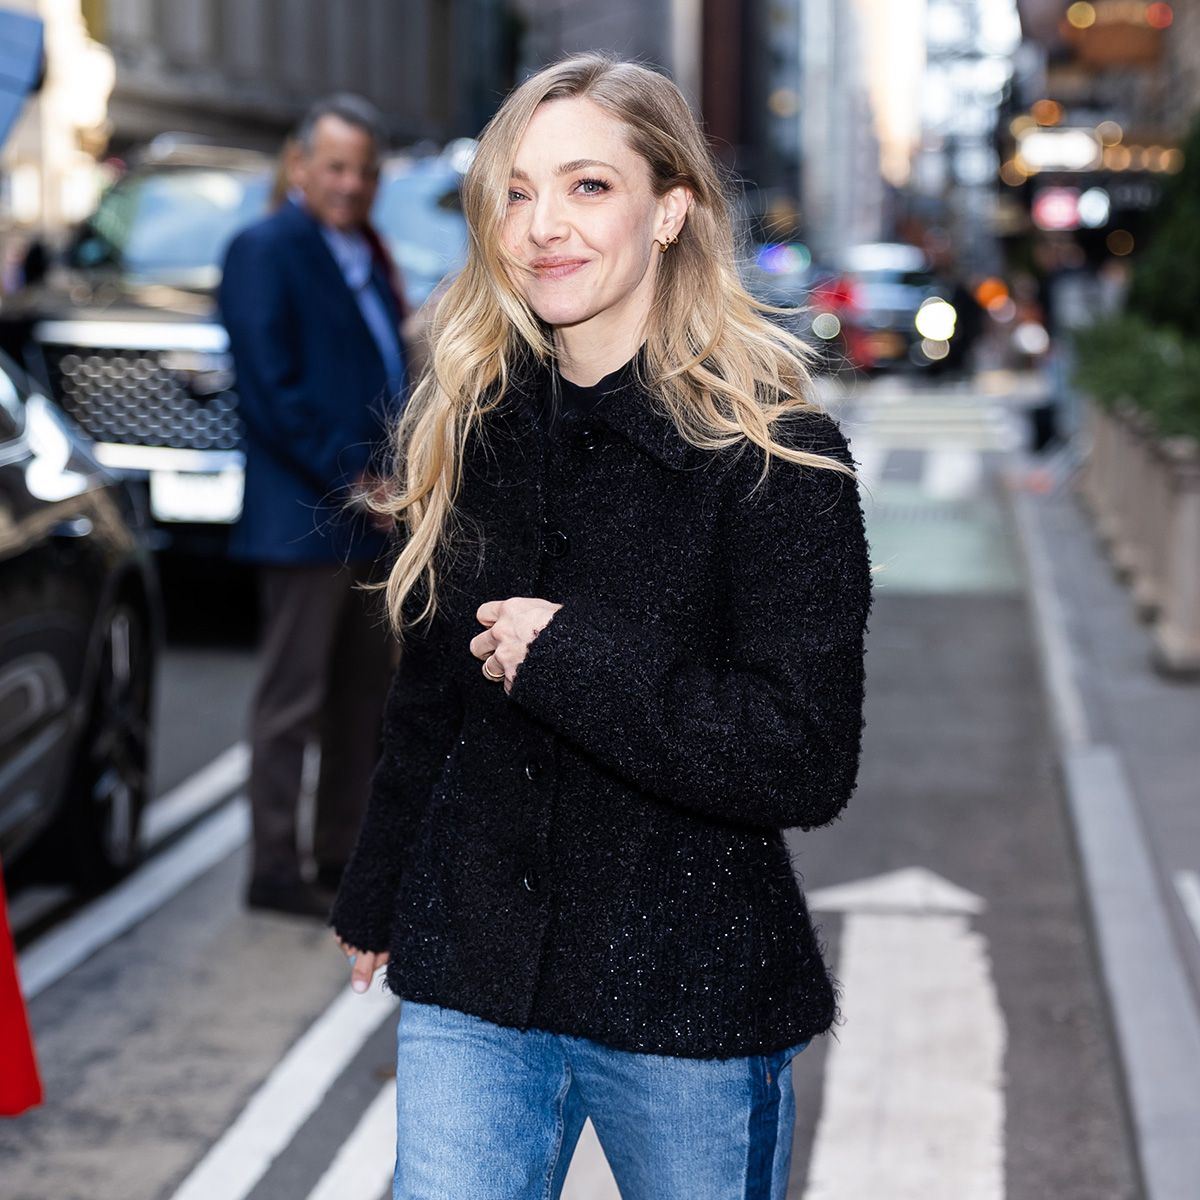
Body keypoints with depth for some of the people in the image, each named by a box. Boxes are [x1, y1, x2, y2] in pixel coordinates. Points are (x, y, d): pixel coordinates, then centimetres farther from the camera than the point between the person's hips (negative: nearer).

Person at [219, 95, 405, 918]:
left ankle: (343, 855, 24)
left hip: (373, 519, 9)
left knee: (365, 695, 14)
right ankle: (276, 870, 4)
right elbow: (270, 387, -17)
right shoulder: (266, 251, -8)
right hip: (307, 518, -9)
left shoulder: (367, 256, 18)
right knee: (293, 700, -3)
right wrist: (347, 476, -17)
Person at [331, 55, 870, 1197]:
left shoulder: (772, 452, -12)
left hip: (687, 990, -3)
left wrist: (571, 661, -22)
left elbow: (808, 760, -18)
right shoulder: (465, 425, 4)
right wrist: (375, 891, 24)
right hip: (470, 975, 4)